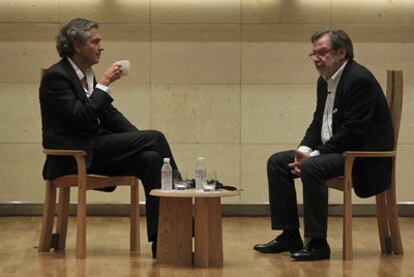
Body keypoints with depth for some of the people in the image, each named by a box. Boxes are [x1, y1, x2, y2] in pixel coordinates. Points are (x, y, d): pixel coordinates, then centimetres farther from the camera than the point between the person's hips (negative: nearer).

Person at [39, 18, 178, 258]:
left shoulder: (87, 75, 16)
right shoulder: (55, 76, -11)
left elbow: (109, 114, 17)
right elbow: (81, 117, -21)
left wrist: (139, 139, 2)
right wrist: (104, 84, -16)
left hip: (93, 151, 8)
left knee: (150, 159, -18)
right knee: (155, 138, -18)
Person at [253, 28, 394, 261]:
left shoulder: (359, 79, -18)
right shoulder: (325, 81, 12)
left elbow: (352, 132, -23)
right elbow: (318, 123, 16)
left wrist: (314, 155, -22)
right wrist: (305, 150, -4)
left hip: (363, 155, -10)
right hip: (333, 150, 10)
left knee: (311, 168, -33)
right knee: (277, 162, 3)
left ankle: (318, 243, -25)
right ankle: (289, 236, 5)